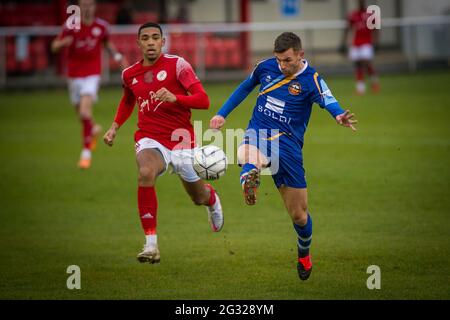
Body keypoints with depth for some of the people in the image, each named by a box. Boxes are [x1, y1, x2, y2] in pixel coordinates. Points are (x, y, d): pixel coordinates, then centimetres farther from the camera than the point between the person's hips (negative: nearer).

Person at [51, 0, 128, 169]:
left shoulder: (101, 26, -3)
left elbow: (107, 43, 17)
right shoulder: (71, 26, -8)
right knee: (81, 114, 14)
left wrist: (118, 56, 1)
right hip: (74, 74, 2)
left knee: (85, 112, -21)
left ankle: (86, 153, -6)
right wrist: (63, 42, -30)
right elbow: (54, 46, -7)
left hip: (92, 74, -2)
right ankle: (93, 130, 51)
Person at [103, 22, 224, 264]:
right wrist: (115, 127, 17)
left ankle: (212, 199, 56)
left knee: (199, 197, 12)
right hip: (150, 139, 1)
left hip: (181, 138, -1)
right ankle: (151, 244, -32)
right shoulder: (129, 74, 5)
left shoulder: (177, 65, -9)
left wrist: (174, 98, -32)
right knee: (145, 174, -33)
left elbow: (203, 100, -17)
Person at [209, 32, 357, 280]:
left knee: (299, 214, 7)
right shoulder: (265, 67, 3)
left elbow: (329, 102, -29)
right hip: (258, 133, 2)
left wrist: (340, 116, -52)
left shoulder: (311, 80, -9)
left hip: (288, 143, -2)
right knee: (247, 156, -40)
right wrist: (222, 114, 22)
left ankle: (304, 253, 34)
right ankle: (249, 179, -73)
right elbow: (245, 88, 23)